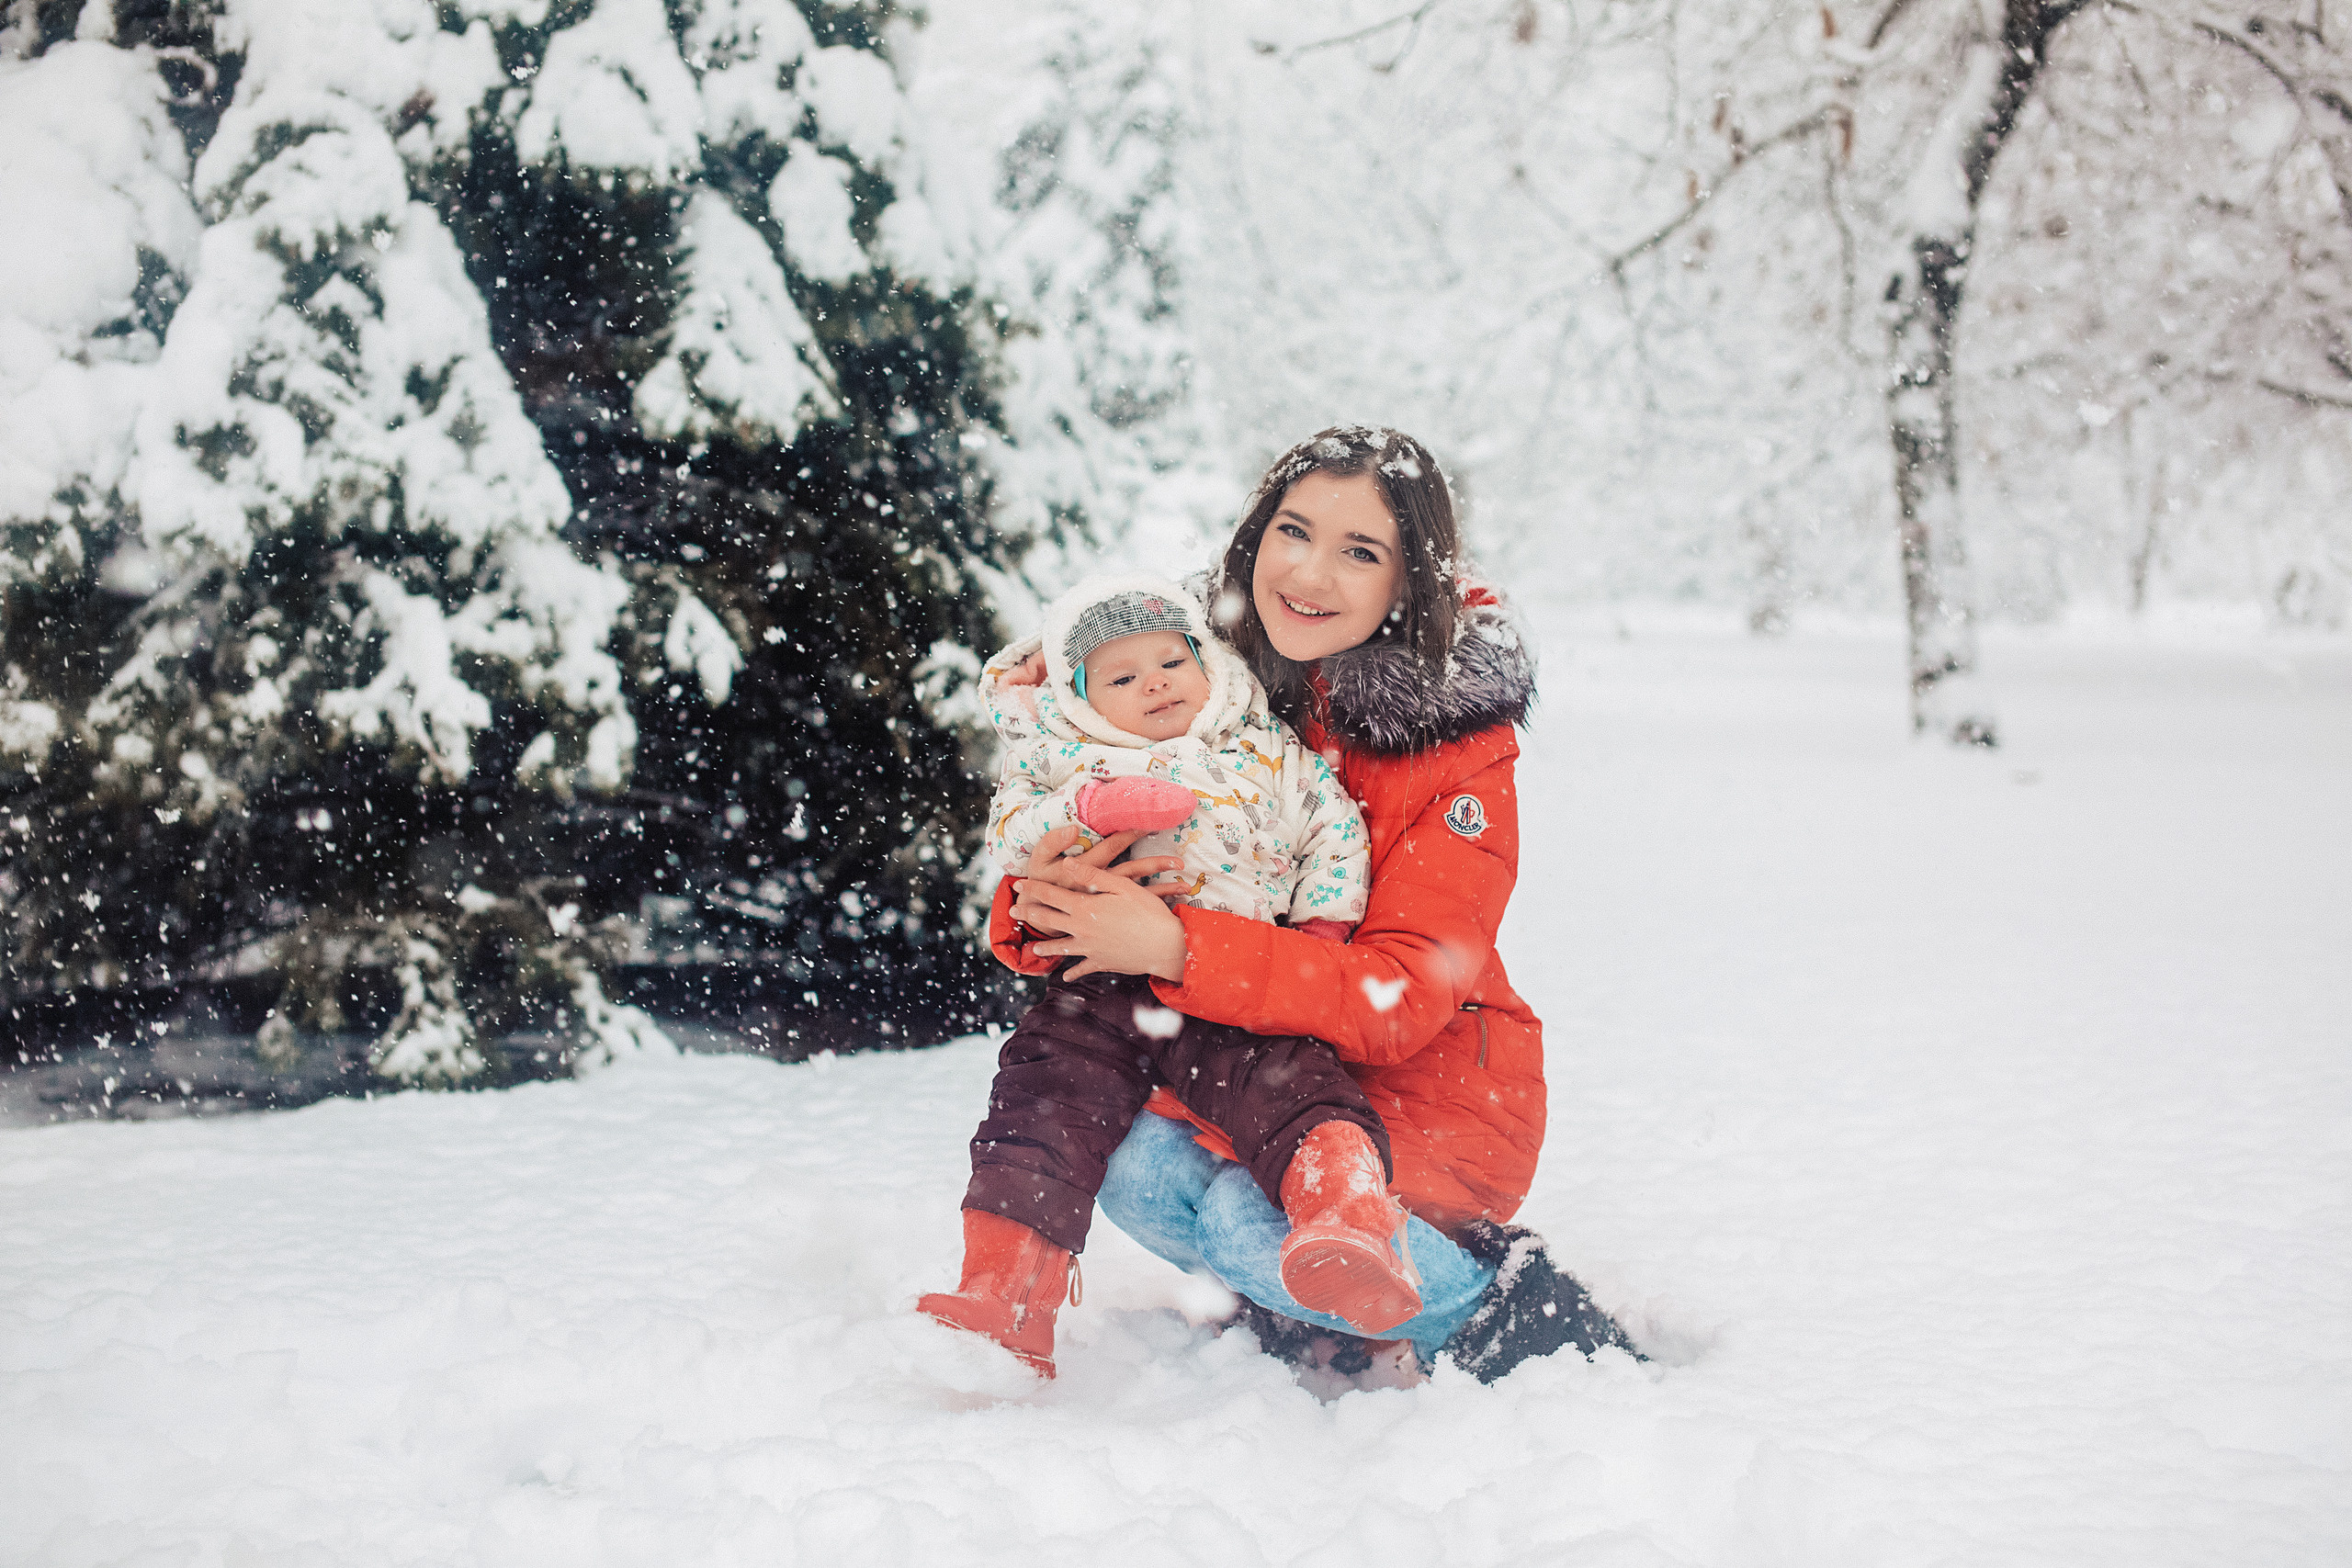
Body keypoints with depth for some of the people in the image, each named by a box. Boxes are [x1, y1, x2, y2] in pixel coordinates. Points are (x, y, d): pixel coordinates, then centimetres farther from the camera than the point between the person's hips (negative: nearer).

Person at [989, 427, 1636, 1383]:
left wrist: (1176, 947, -36)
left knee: (1261, 1222, -29)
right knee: (1138, 1170, -25)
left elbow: (1403, 996, -26)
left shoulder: (1463, 747, -15)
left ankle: (1513, 1309, -6)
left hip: (1431, 1086, -4)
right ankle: (1331, 1311, 0)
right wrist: (1039, 907, -28)